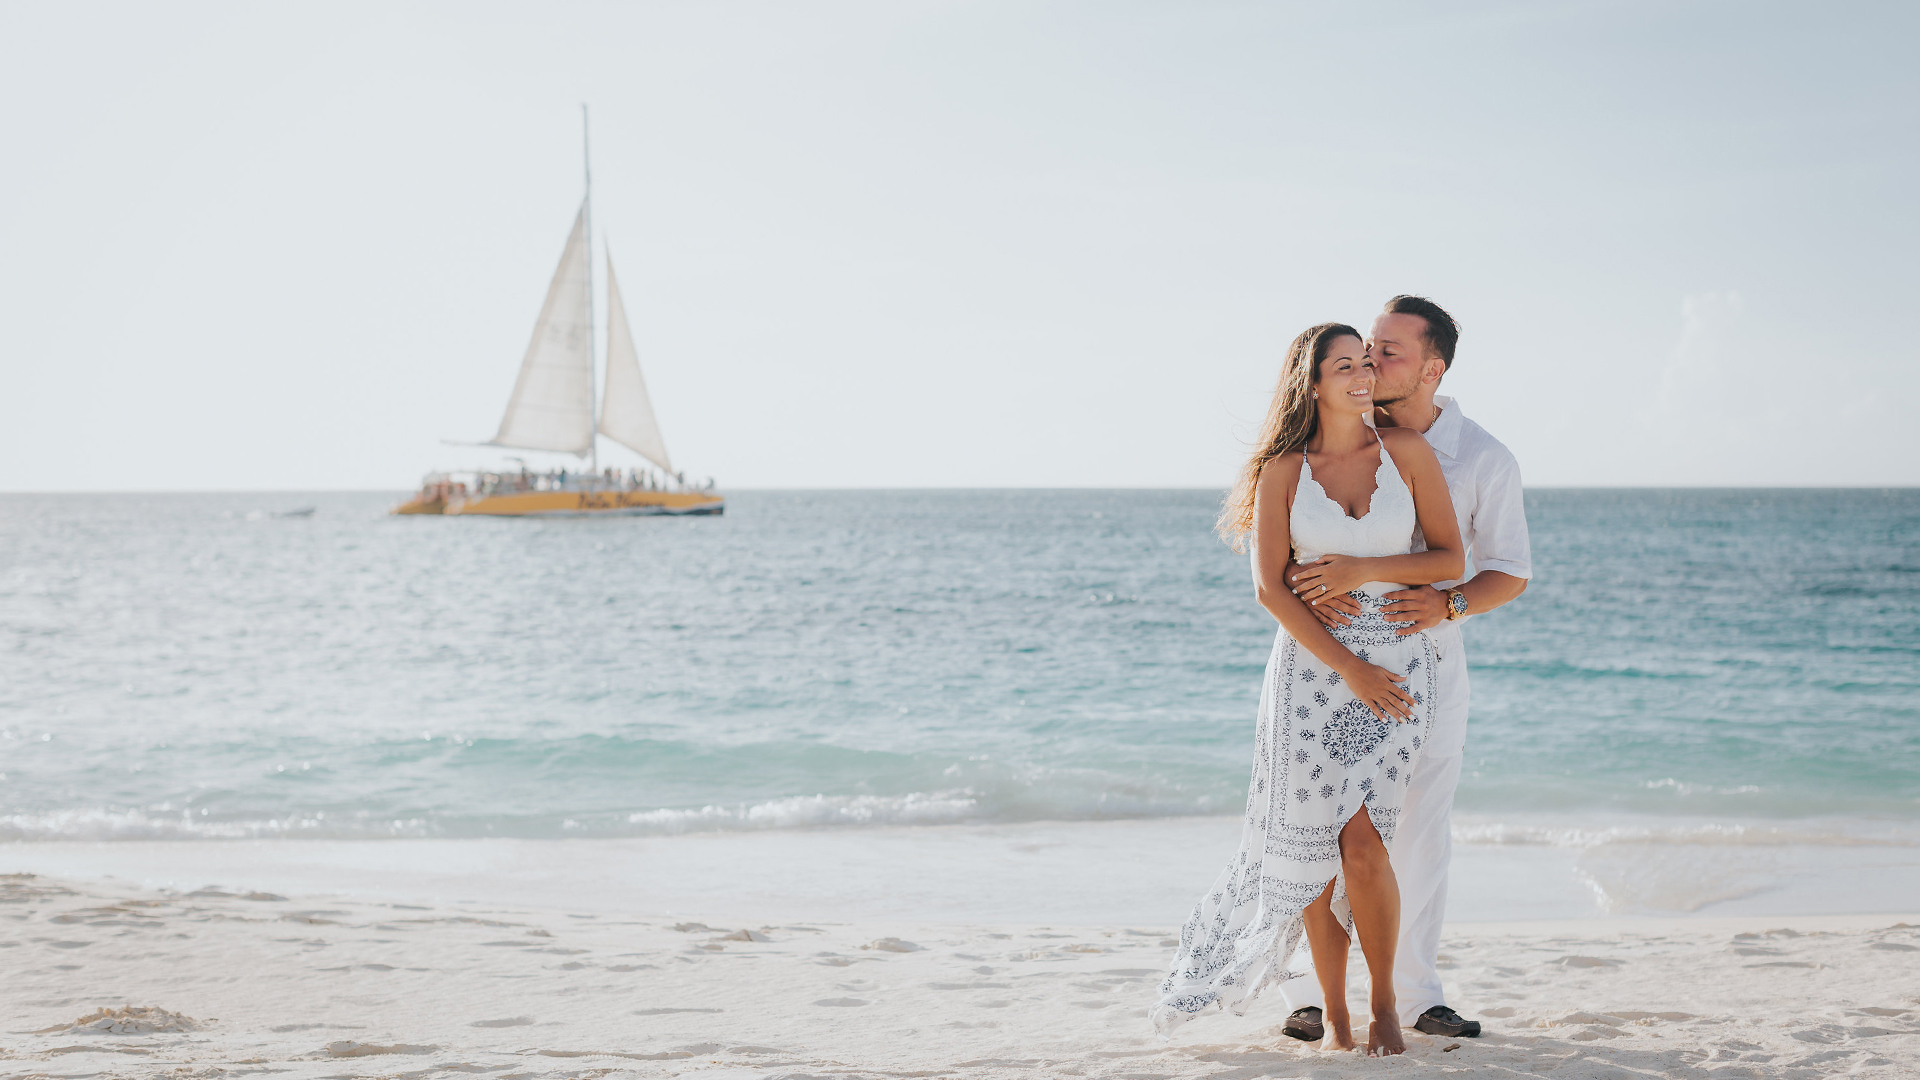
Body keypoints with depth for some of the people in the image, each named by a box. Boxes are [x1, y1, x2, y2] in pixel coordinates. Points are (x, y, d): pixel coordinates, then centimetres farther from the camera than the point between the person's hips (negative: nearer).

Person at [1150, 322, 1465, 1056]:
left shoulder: (1407, 451, 1)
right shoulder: (1284, 469, -1)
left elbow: (1450, 558, 3)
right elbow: (1270, 589, -6)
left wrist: (1362, 569, -11)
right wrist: (1349, 669, -11)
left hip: (1398, 662, 0)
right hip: (1311, 666, 0)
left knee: (1363, 843, -11)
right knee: (1314, 850, 0)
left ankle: (1385, 1001, 9)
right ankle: (1334, 1016, 15)